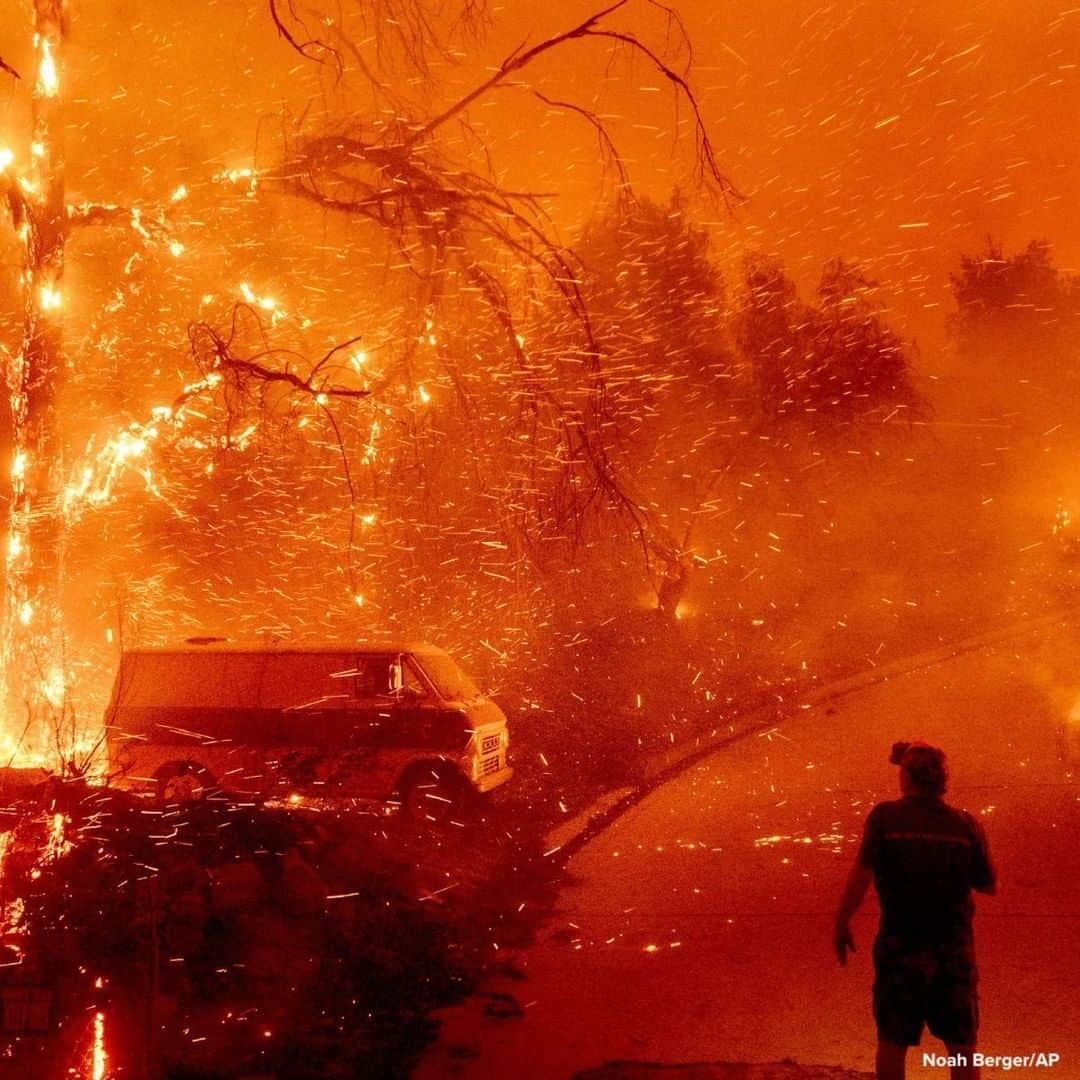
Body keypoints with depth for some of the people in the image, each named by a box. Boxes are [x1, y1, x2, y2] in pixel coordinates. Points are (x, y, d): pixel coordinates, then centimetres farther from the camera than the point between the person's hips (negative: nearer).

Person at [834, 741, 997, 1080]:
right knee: (962, 1046, 13)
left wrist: (841, 924, -5)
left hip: (900, 945, -1)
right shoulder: (965, 824, -5)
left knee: (892, 1040, 13)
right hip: (954, 947, 1)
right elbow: (990, 886, 3)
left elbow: (861, 874, -16)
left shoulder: (885, 817, -11)